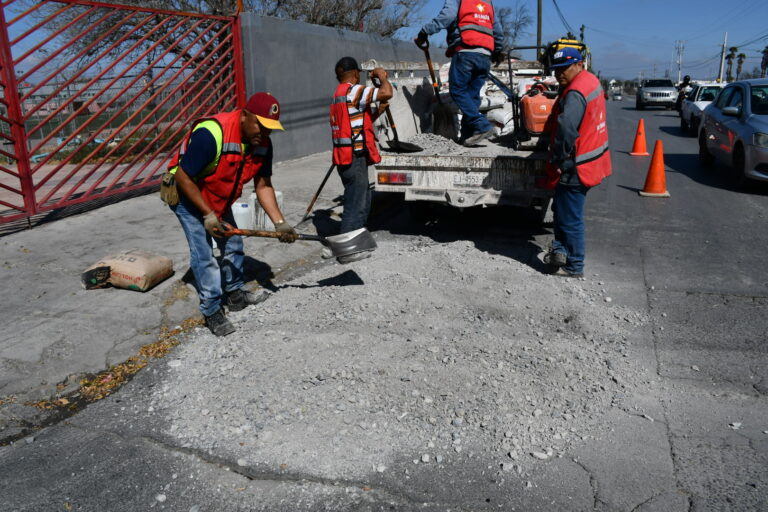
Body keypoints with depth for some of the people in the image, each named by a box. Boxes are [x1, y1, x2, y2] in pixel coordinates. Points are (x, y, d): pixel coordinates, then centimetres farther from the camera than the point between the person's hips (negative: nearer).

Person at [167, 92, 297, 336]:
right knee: (204, 253, -10)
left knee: (233, 245, 13)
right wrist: (208, 215, -27)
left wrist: (280, 223, -15)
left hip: (219, 199, 7)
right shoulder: (210, 134, -35)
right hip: (188, 196, -7)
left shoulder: (262, 143, -12)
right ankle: (212, 311, 2)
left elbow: (263, 186, -6)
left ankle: (234, 294, 33)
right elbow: (183, 178, -28)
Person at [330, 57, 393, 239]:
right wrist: (381, 75, -5)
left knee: (364, 203, 19)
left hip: (345, 158, 10)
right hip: (354, 159, -10)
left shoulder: (338, 94, 19)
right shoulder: (352, 91, -12)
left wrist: (379, 110, 22)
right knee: (355, 207, -6)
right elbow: (387, 93, -23)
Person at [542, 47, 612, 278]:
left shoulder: (575, 94, -23)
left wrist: (560, 158, -25)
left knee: (570, 218, 1)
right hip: (590, 162, 10)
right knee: (561, 209, 24)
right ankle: (561, 250, 35)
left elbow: (566, 127, -38)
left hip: (574, 169, -10)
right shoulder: (591, 81, 11)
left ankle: (574, 266, 13)